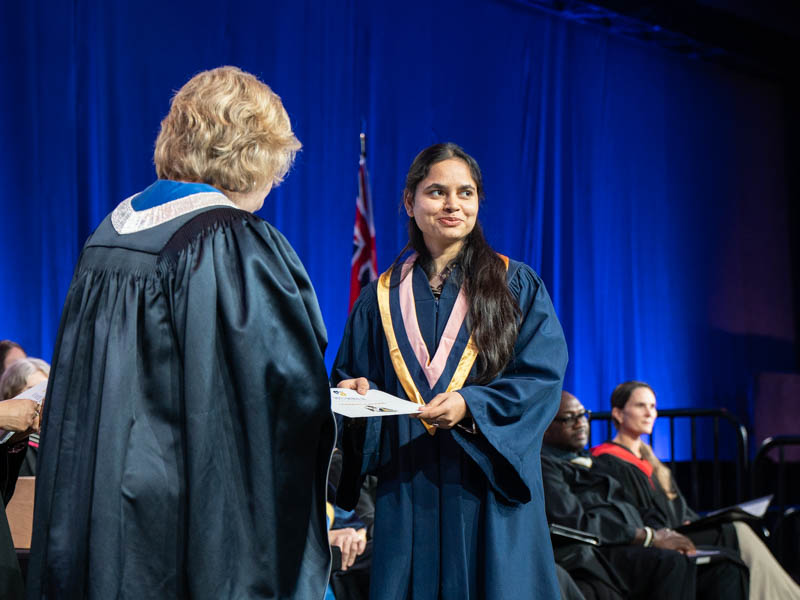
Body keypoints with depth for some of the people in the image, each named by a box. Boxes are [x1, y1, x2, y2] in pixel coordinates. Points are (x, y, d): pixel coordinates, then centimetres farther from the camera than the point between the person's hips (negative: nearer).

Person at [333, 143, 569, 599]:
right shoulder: (383, 296, 11)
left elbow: (543, 376, -4)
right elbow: (351, 375, 13)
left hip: (489, 489, -1)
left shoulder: (516, 285, 5)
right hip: (408, 492, 2)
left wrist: (471, 404, -19)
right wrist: (358, 390, -11)